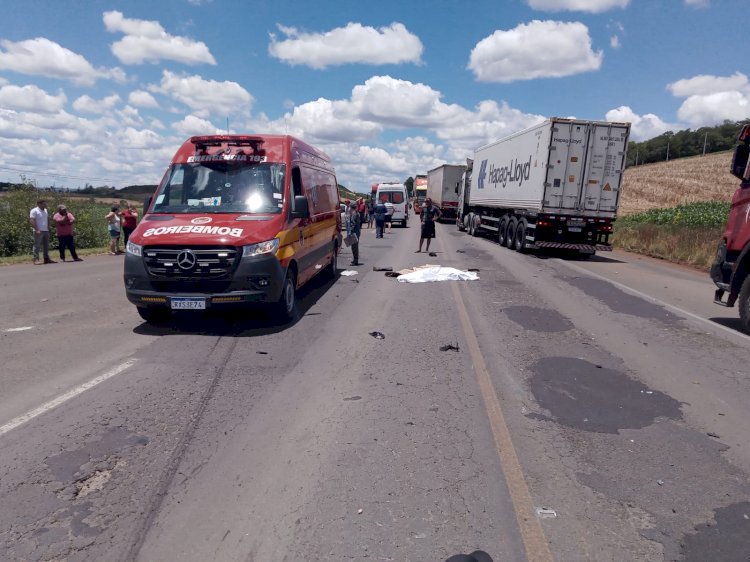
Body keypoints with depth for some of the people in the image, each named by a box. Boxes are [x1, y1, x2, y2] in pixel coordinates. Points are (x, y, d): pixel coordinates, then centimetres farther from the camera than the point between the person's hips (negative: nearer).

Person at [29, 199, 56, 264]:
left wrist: (48, 227, 11)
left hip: (46, 231, 7)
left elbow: (48, 219, 22)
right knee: (37, 246, -5)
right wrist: (36, 230, -20)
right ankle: (36, 259, -4)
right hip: (39, 231, -7)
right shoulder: (34, 211, -7)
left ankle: (46, 259, 15)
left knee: (46, 246, 10)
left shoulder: (45, 210, 16)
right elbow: (32, 221, -14)